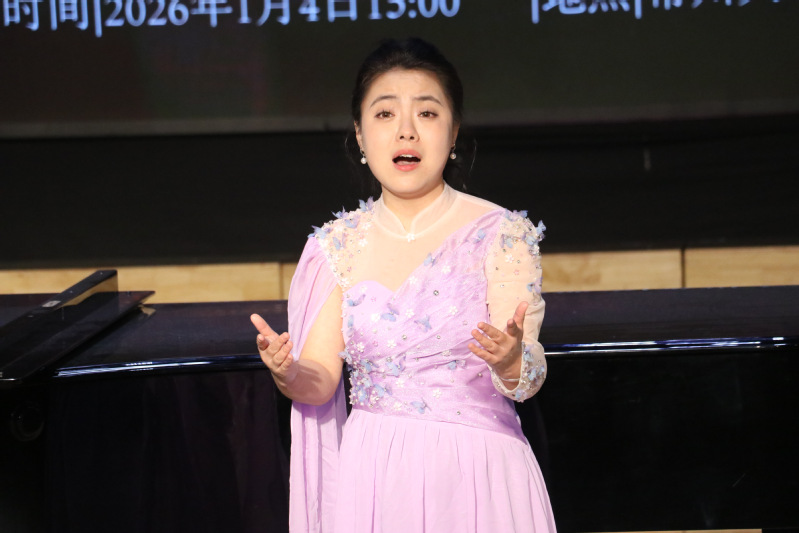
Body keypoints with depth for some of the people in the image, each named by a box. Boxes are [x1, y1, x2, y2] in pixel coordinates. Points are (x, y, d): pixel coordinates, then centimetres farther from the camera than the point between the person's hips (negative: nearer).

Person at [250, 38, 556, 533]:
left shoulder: (500, 236, -6)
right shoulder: (339, 245, 3)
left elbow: (528, 379, -13)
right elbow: (320, 382, 0)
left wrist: (510, 361, -35)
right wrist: (289, 374, -22)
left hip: (474, 474, -2)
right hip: (372, 475, 2)